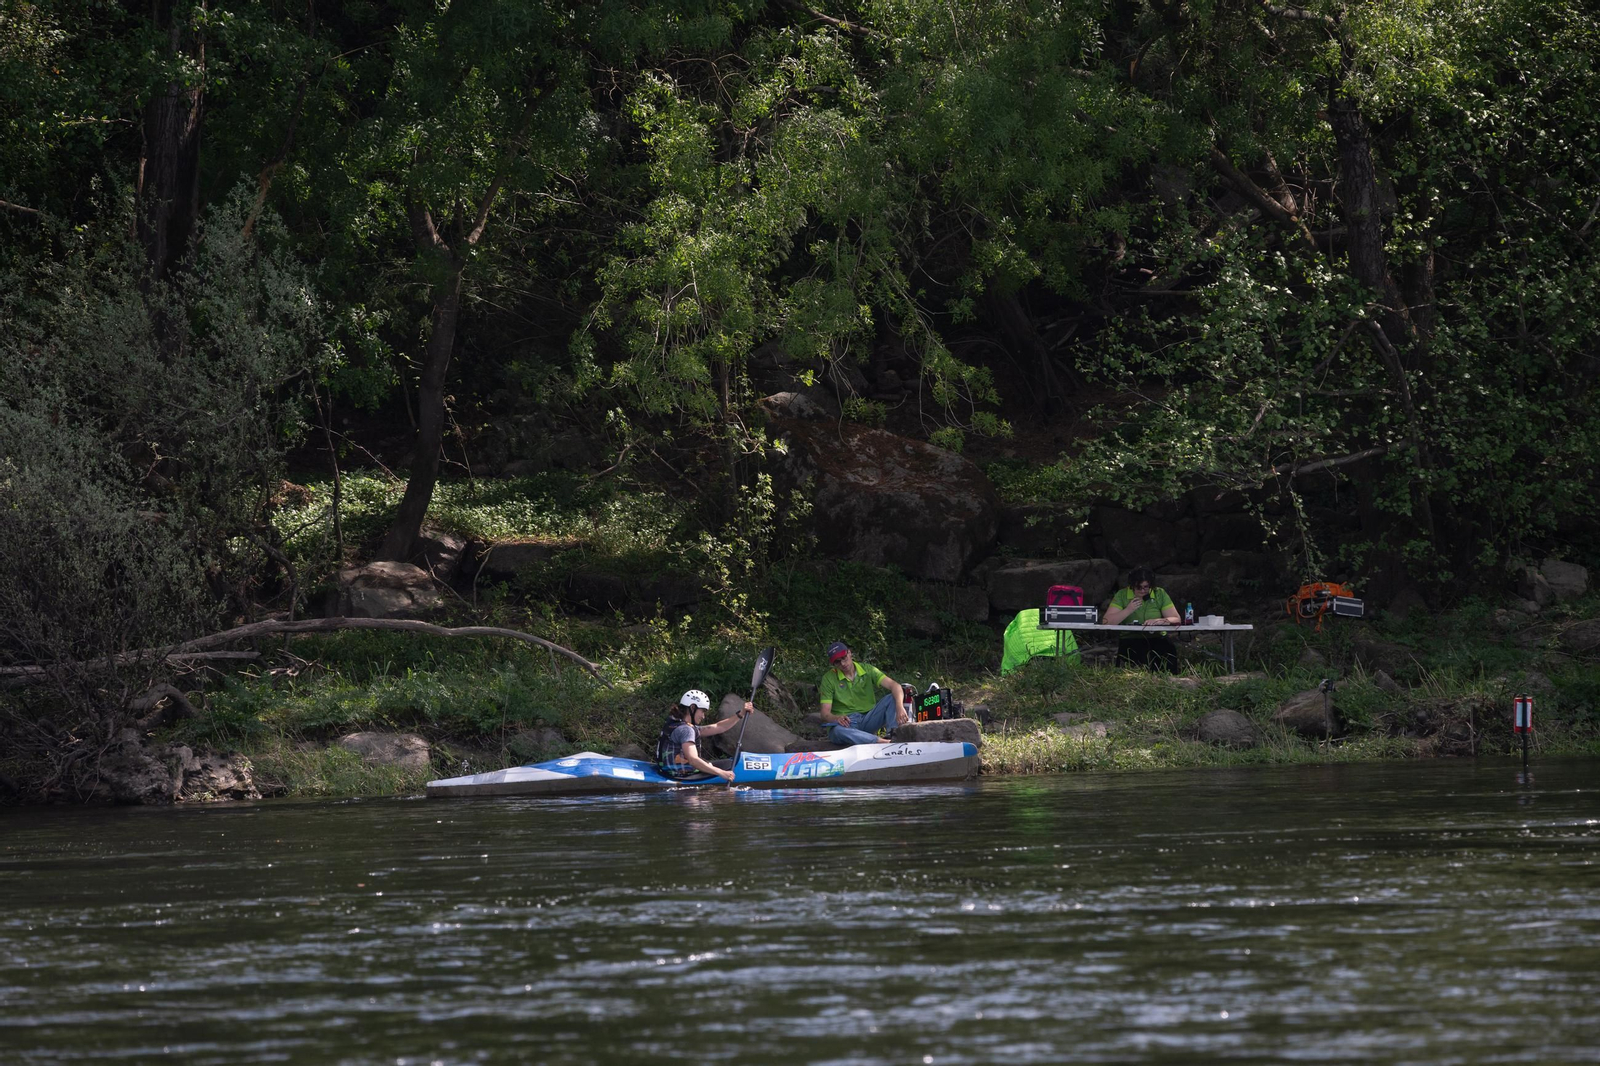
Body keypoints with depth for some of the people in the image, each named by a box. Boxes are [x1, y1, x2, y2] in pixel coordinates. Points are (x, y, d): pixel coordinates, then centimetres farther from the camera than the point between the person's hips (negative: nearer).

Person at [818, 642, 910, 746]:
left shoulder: (867, 670, 3)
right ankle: (883, 742, -52)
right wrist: (837, 718, -33)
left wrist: (900, 708, -32)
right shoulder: (828, 678, 0)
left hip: (868, 720, 3)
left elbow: (894, 685, -11)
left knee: (892, 698, -19)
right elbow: (825, 713, -7)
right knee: (838, 730, -40)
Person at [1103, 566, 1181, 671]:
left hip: (1156, 639, 2)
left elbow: (1176, 619, 0)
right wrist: (1128, 610, -15)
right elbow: (1107, 622, -6)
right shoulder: (1122, 595, 4)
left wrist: (1158, 621, -19)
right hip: (1129, 640, -2)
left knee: (1170, 648, -29)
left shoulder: (1160, 594, 8)